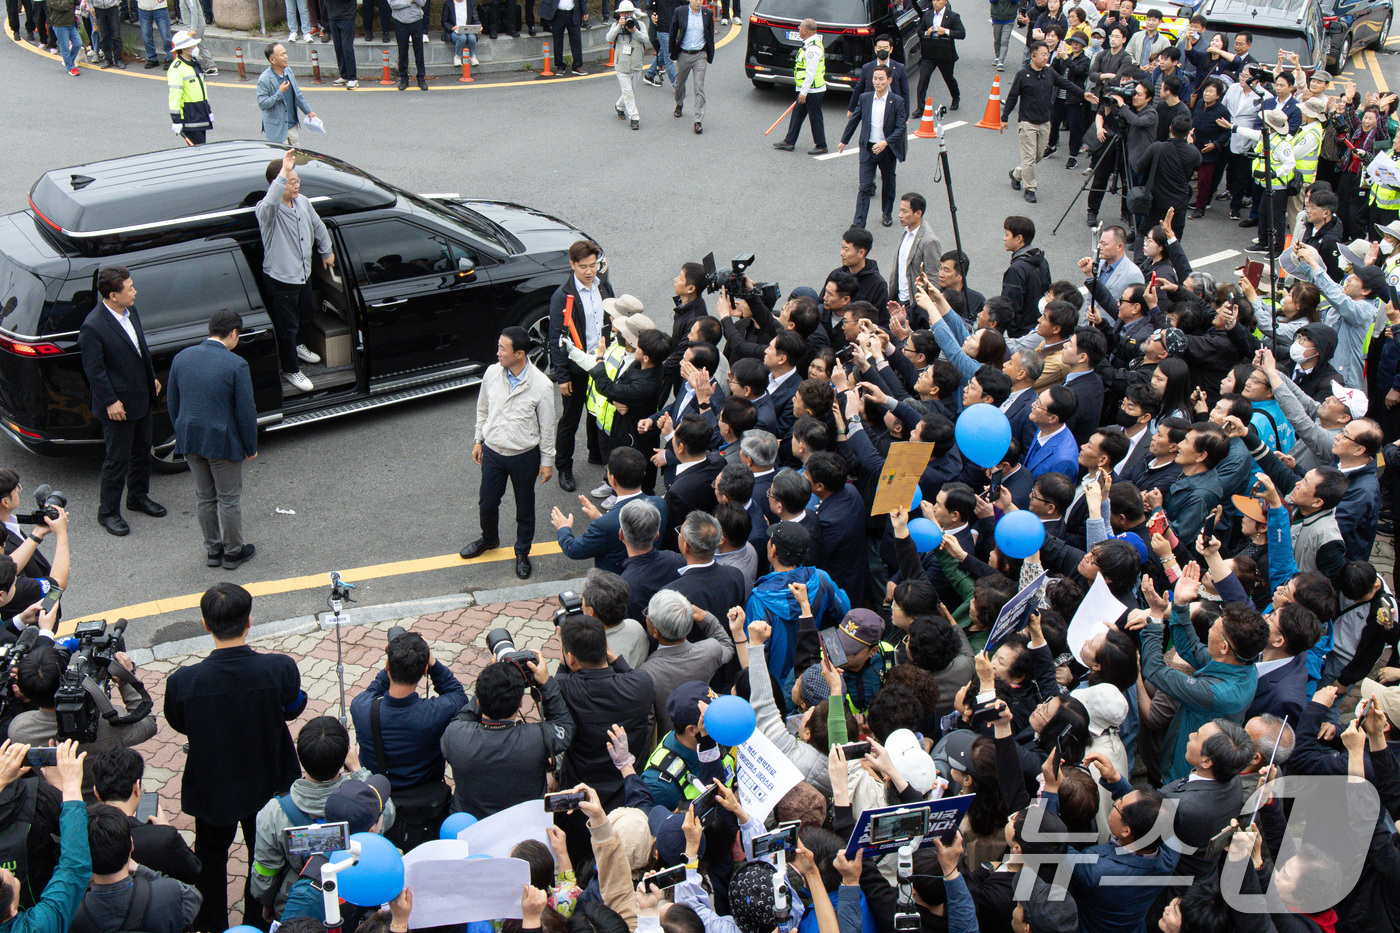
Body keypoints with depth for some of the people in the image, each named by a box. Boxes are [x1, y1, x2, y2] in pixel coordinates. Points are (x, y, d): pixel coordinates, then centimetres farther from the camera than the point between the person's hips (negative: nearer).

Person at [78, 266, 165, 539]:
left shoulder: (130, 311, 0)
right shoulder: (93, 327, -25)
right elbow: (94, 370, -20)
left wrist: (152, 378, 17)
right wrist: (110, 402, -19)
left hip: (142, 398, 8)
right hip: (118, 406, -8)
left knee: (142, 450, 22)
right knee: (117, 460, 3)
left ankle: (138, 496, 41)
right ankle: (108, 512, 18)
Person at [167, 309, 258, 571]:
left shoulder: (182, 358, -1)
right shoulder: (236, 365, -18)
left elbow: (173, 404, 7)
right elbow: (246, 411, -14)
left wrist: (182, 436, 18)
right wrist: (250, 447, -2)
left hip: (190, 439, 5)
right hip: (222, 442, -5)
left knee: (204, 498, 19)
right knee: (228, 500, 11)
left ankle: (212, 549, 31)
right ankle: (233, 552, 24)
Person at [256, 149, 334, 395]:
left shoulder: (302, 202, -2)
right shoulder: (267, 209, -26)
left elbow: (318, 226, 17)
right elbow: (271, 202, -54)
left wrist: (326, 251, 26)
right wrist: (284, 172, -57)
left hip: (303, 275, 8)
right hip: (280, 280, -8)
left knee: (305, 317, 29)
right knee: (287, 326, 7)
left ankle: (298, 346, 58)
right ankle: (290, 371, 24)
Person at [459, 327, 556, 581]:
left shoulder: (541, 385, -21)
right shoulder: (492, 373, -11)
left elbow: (547, 427, -9)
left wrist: (547, 460, -4)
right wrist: (479, 440, 11)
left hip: (524, 456, -3)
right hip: (492, 452, 3)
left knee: (524, 507, 14)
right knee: (487, 502, 18)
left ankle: (522, 551, 37)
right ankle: (489, 539, 48)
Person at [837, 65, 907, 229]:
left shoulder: (897, 101, -7)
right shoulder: (864, 98, 1)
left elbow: (901, 128, -10)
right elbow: (853, 121, 13)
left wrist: (885, 142, -24)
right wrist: (844, 141, 20)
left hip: (887, 149, 0)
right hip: (868, 148, 0)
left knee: (888, 184, 17)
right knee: (864, 187, -7)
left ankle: (887, 214, 39)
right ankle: (858, 223, -11)